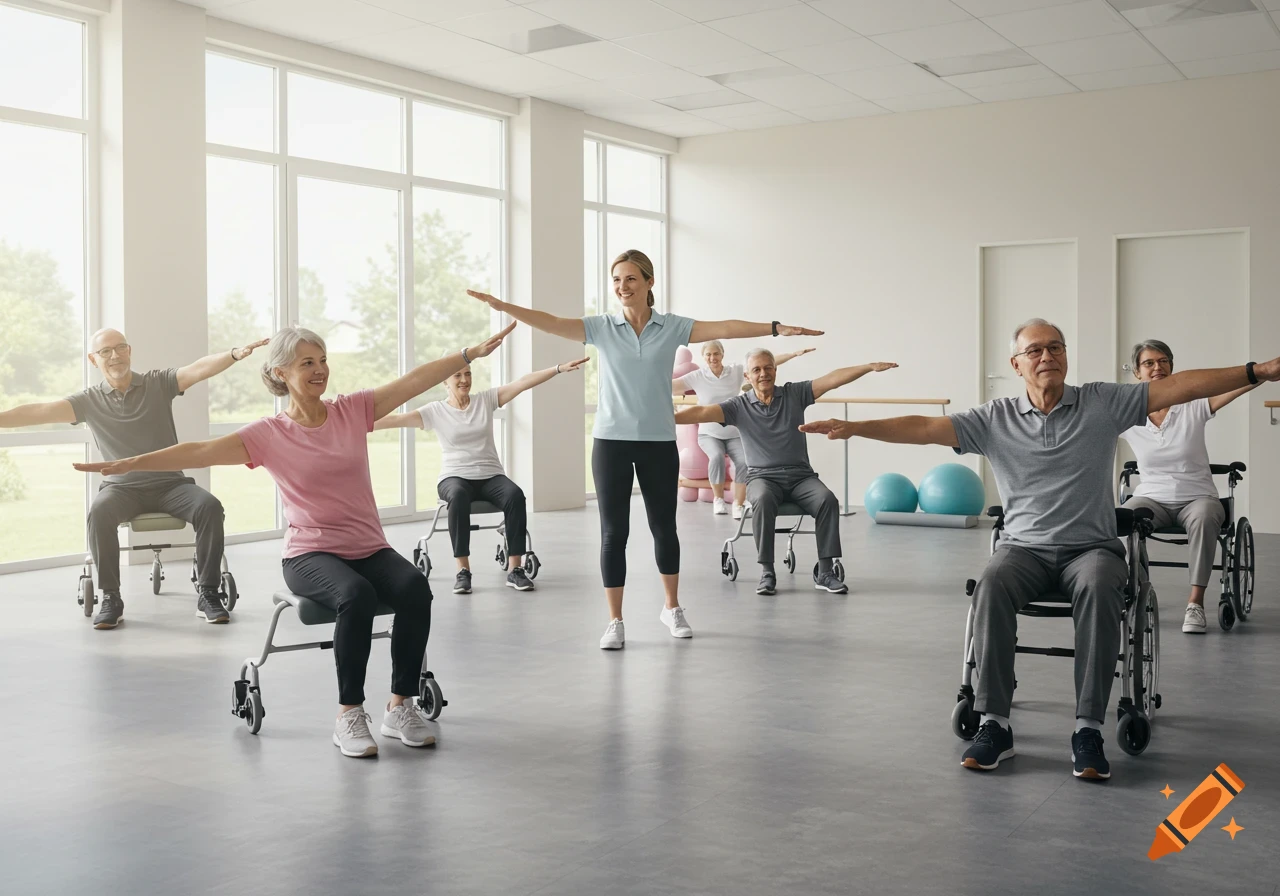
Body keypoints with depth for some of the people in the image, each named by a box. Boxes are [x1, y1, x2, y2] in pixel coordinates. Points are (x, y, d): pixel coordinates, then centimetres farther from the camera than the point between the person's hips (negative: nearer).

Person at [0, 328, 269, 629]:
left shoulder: (159, 383, 0)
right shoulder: (89, 401, 4)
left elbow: (199, 369, -16)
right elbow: (42, 411, -7)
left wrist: (235, 354, -35)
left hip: (170, 483, 0)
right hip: (122, 487, 0)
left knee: (209, 506, -28)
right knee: (100, 511, -33)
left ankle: (207, 593, -17)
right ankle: (110, 598, -21)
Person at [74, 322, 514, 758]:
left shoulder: (353, 410, 5)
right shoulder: (268, 434, -2)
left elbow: (415, 379, -2)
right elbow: (199, 452, -8)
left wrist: (472, 353, -8)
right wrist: (129, 463, -18)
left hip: (370, 549, 3)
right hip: (311, 554, -3)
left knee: (414, 588, -29)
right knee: (357, 595, -36)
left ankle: (400, 707, -13)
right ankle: (349, 715, -19)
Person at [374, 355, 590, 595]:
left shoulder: (486, 400, 6)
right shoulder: (435, 411, 3)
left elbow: (524, 382, -3)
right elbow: (395, 419, -3)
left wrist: (560, 368, -11)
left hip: (490, 476, 2)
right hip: (455, 476, -2)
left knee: (515, 495, -32)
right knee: (458, 497, -38)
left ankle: (514, 569, -26)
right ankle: (463, 570, -31)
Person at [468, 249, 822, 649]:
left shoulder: (672, 327, 1)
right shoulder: (601, 327, 1)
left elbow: (724, 328, -8)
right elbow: (551, 323, -9)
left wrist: (777, 328, -17)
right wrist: (502, 306, -23)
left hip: (658, 441, 0)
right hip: (611, 440, 0)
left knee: (663, 526, 11)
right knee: (614, 531, 0)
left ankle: (672, 607, 31)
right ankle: (615, 621, 8)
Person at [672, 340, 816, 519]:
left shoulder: (736, 371, -6)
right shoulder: (697, 377, -10)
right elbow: (669, 385, -14)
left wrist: (795, 353, -12)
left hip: (735, 433, 1)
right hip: (709, 433, -1)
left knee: (744, 462, -25)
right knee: (716, 457, -31)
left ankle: (738, 505, -10)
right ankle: (718, 499, -9)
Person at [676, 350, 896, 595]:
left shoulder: (795, 393, 5)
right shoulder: (739, 406, 2)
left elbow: (833, 379, -3)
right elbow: (702, 412, -9)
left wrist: (871, 367, -12)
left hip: (800, 475, 2)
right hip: (762, 477, -1)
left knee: (827, 500, -27)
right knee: (763, 501, -35)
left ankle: (825, 573, -20)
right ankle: (767, 573, -27)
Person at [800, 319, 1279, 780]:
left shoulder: (1103, 403, 3)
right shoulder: (995, 418, 5)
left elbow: (1178, 387, -4)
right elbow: (924, 428, -3)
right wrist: (853, 427, -14)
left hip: (1091, 546, -1)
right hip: (1024, 547, 1)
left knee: (1099, 588, -35)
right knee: (992, 585, -32)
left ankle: (1088, 730, -29)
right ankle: (994, 725, -25)